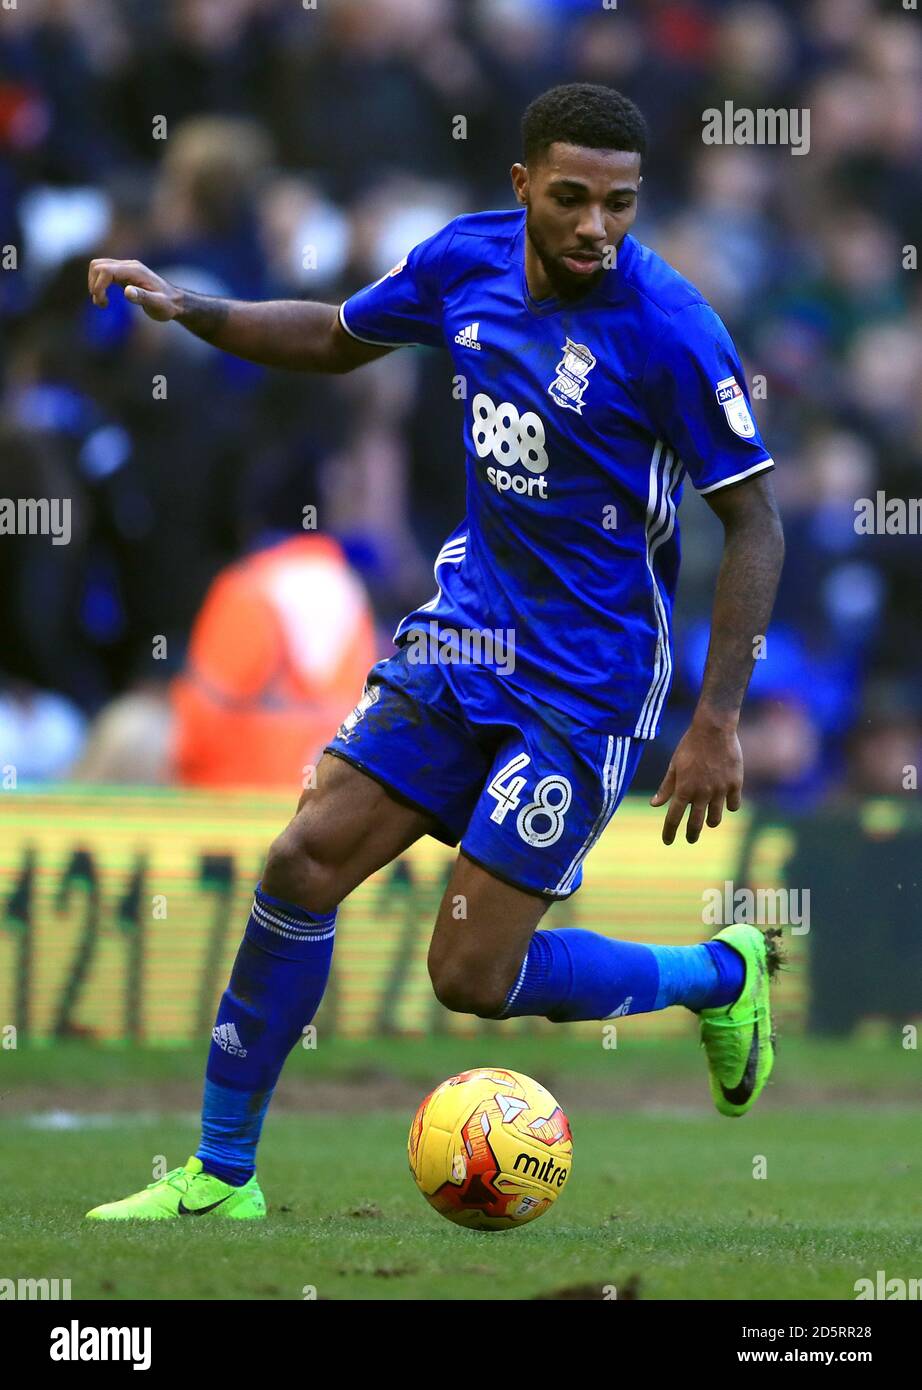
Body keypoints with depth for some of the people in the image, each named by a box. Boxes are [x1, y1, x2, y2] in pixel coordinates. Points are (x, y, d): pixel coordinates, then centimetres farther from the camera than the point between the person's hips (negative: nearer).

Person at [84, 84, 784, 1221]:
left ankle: (723, 975, 18)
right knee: (303, 862, -4)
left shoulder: (667, 327, -20)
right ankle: (220, 1177, 7)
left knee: (472, 979, -7)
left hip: (582, 687, -6)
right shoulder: (468, 260, -2)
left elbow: (754, 525, -14)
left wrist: (716, 726, -17)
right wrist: (186, 308, 5)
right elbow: (336, 339, 19)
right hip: (465, 632, 6)